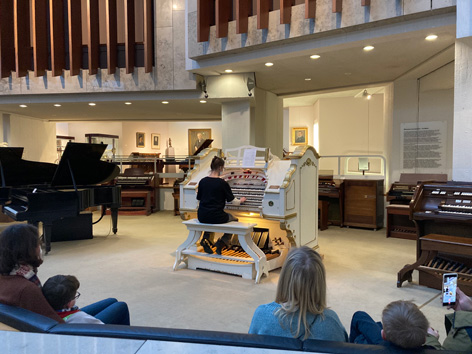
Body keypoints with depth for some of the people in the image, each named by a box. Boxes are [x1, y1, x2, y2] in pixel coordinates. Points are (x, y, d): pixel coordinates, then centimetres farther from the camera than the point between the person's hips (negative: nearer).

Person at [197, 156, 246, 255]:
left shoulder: (202, 181, 0)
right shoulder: (223, 183, -12)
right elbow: (232, 201, -2)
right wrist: (241, 201, 20)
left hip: (202, 217, 5)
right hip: (216, 217, -5)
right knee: (234, 219, 24)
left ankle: (205, 239, 18)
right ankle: (222, 242, 5)